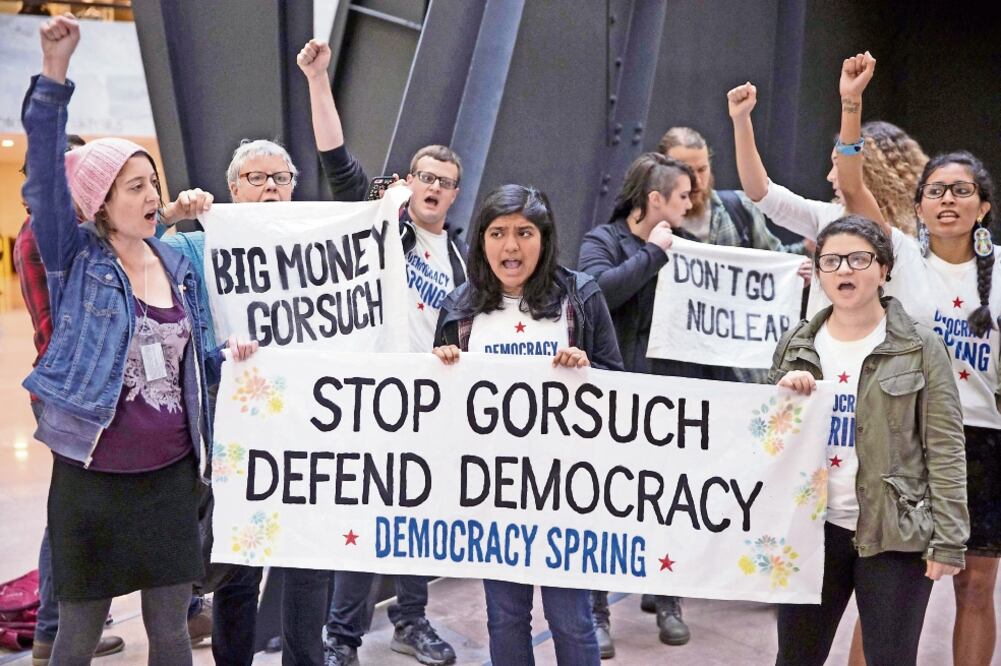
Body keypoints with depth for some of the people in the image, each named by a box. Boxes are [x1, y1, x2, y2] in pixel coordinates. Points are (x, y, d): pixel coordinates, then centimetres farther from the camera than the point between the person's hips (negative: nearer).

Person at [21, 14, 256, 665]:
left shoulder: (180, 265, 7)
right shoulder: (75, 259, -5)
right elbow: (44, 176, -20)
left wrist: (230, 358, -3)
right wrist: (54, 72, -30)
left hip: (171, 473, 4)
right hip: (92, 474, -3)